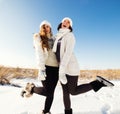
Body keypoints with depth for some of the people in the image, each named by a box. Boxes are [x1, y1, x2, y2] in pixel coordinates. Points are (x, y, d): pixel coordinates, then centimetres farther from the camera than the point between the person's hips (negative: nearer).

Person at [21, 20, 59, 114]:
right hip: (46, 67, -5)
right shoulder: (38, 37, 5)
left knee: (51, 92, 5)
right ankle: (31, 88, 17)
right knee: (47, 91, -9)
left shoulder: (53, 39, 19)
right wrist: (41, 68, -17)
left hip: (56, 67, 5)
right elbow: (39, 53, -7)